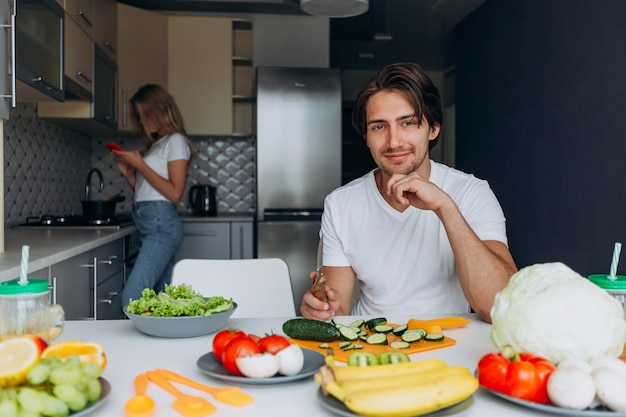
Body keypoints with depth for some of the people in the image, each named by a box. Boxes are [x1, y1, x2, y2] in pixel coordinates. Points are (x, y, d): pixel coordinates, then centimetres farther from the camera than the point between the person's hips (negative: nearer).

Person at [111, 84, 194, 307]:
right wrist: (128, 171, 8)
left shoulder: (175, 141, -1)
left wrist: (140, 164, -10)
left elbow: (174, 193, -12)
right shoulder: (154, 144, 23)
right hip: (148, 225, 8)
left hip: (161, 223, -8)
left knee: (132, 296, -18)